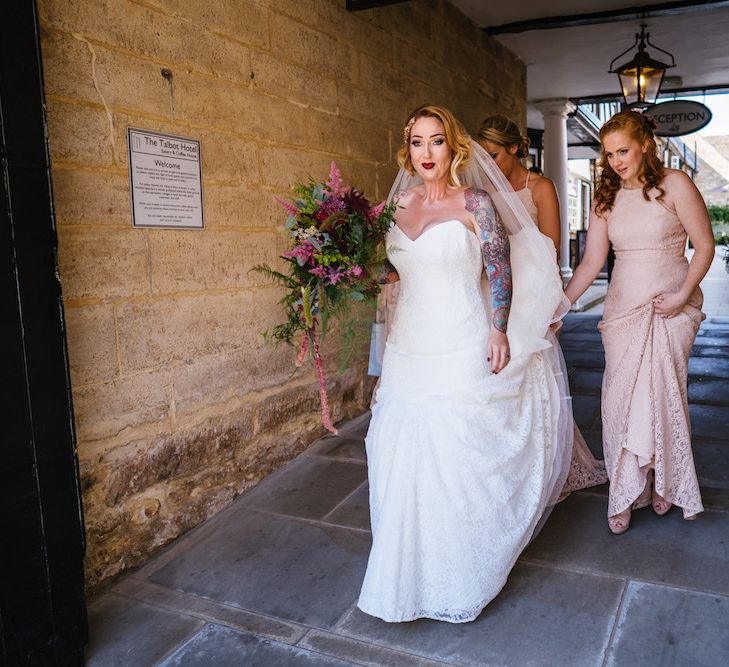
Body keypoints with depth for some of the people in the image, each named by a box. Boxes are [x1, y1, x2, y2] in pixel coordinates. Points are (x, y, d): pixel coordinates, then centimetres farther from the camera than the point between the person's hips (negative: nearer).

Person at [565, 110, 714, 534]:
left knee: (663, 394, -2)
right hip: (623, 307, 3)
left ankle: (664, 483, 21)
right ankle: (627, 493, 11)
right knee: (620, 399, -1)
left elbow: (705, 246, -4)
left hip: (671, 308, -3)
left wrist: (682, 295, -14)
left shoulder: (674, 184, -4)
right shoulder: (607, 197, 8)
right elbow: (592, 262, 3)